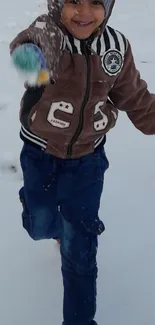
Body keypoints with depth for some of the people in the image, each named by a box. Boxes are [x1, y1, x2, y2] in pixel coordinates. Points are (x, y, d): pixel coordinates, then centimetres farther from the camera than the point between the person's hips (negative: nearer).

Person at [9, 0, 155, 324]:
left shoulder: (117, 45, -12)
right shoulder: (44, 31, -19)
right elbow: (29, 42, -39)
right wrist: (29, 53, -60)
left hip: (87, 156, 1)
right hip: (40, 153, 0)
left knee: (79, 246, 5)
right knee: (41, 226, 18)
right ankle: (57, 226, 58)